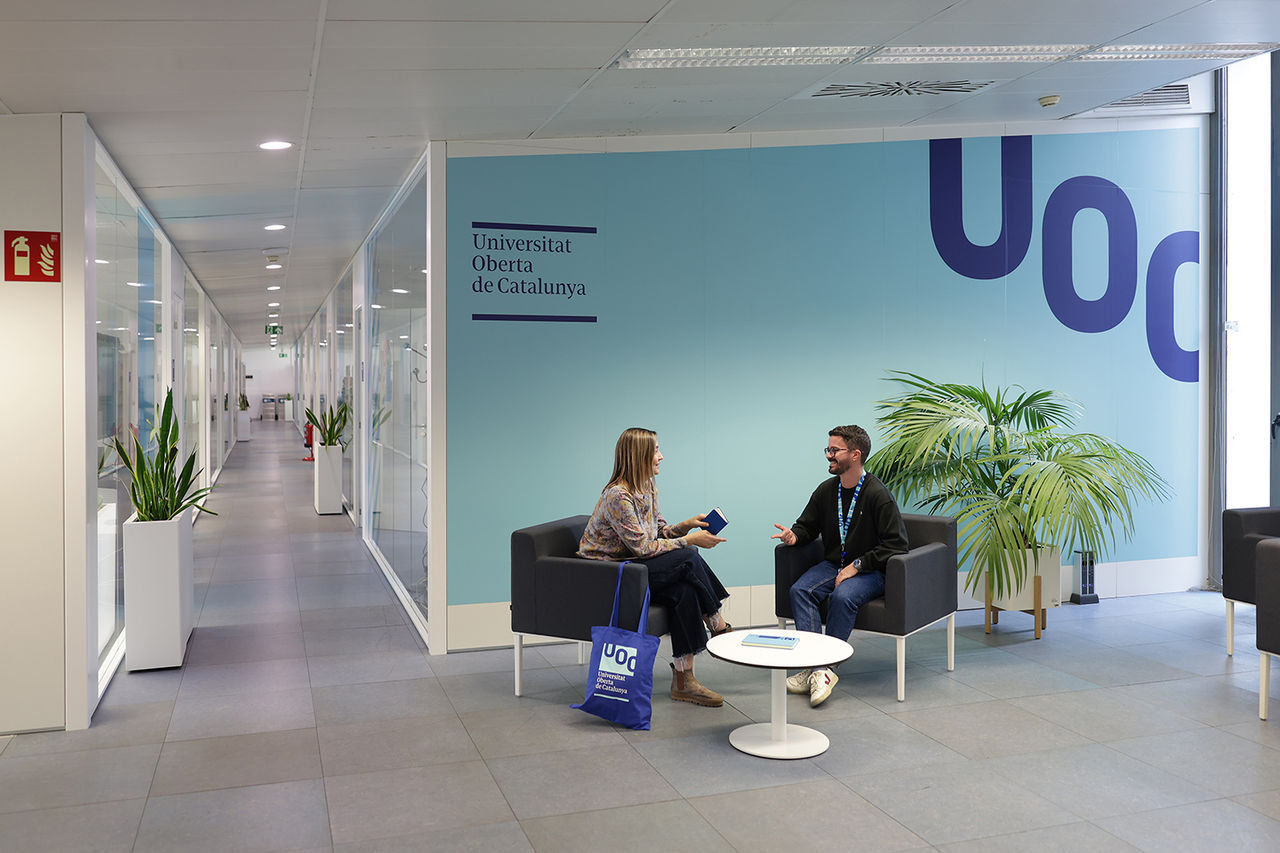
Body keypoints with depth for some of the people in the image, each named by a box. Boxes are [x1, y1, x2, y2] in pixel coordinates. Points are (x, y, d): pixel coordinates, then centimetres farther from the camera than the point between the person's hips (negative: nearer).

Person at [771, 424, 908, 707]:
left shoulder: (878, 495, -12)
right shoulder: (826, 490, 5)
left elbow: (895, 545, -13)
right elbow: (807, 525, 19)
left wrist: (857, 565, -17)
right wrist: (794, 535, -5)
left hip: (870, 570, -5)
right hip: (833, 564, 6)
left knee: (843, 596, -35)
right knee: (800, 590, -22)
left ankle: (821, 668, -24)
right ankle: (819, 668, -30)